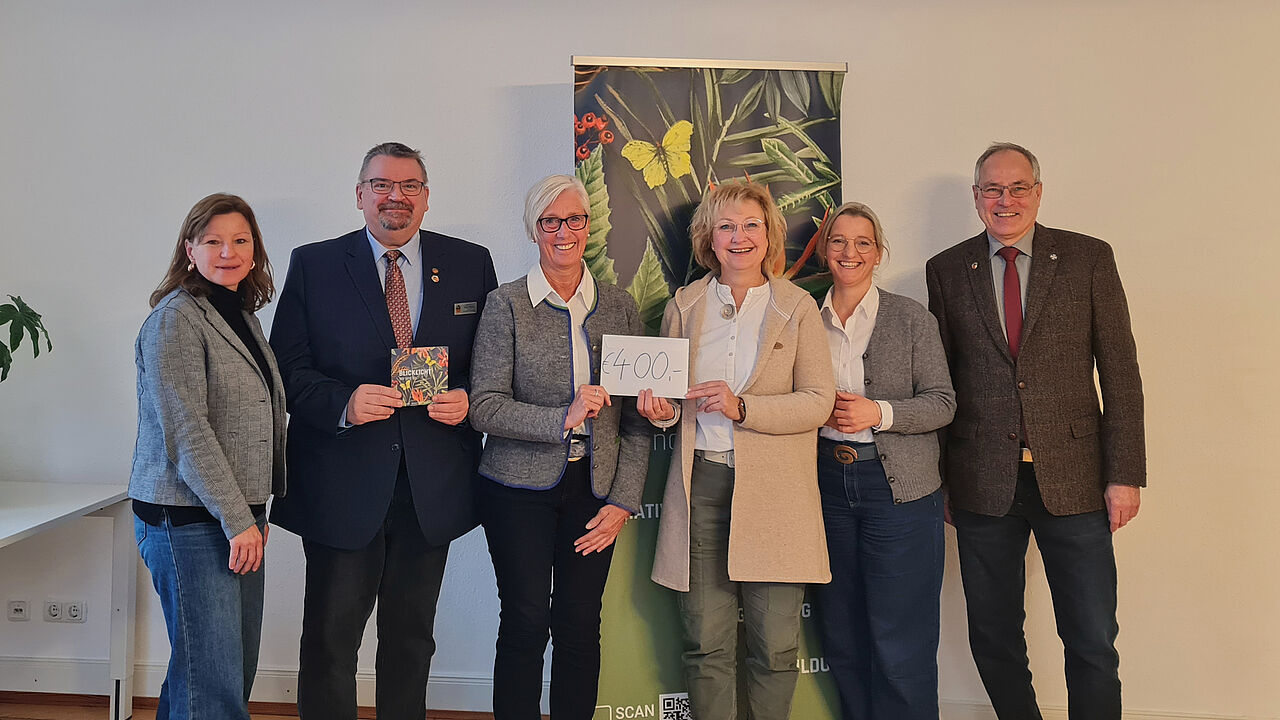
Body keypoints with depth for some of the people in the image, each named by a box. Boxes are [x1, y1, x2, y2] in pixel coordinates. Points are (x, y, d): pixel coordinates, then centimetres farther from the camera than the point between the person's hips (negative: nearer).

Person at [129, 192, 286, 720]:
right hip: (189, 521, -8)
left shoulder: (243, 316, 15)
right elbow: (185, 430, -17)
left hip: (240, 516, 8)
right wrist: (237, 518, -17)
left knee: (238, 668, 13)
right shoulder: (175, 320, -10)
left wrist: (256, 510, 16)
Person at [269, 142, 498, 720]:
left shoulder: (471, 265, 5)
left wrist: (467, 400, -12)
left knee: (412, 639, 17)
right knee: (330, 640, 7)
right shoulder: (314, 265, 1)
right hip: (343, 483, -2)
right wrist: (342, 402, -20)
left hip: (432, 487, 2)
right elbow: (287, 369, -2)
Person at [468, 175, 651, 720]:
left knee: (580, 626, 6)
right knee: (525, 624, 1)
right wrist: (563, 419, -20)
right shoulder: (505, 305, -2)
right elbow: (484, 408, -8)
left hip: (593, 490, 2)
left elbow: (637, 416, 6)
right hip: (520, 489, -2)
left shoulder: (620, 306, 6)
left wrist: (623, 501, -1)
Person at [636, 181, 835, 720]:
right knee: (705, 645, 3)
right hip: (701, 480, 2)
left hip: (774, 489, -1)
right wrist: (662, 409, -5)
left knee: (775, 645, 2)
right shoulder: (684, 306, 12)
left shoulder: (797, 307, 4)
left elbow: (818, 401, -2)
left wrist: (742, 407, -15)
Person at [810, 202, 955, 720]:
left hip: (898, 487, -3)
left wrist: (879, 413, -17)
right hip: (827, 484, 3)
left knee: (900, 642, 0)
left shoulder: (912, 318, 0)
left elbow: (942, 402, -2)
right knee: (842, 636, 12)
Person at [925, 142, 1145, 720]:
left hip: (1073, 478, -1)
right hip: (983, 483, 1)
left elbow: (1120, 373, 1)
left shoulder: (1089, 258, 3)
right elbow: (938, 382, 7)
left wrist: (1125, 474, -5)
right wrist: (935, 479, 5)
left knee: (1093, 642, 5)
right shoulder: (946, 270, 5)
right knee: (993, 639, 11)